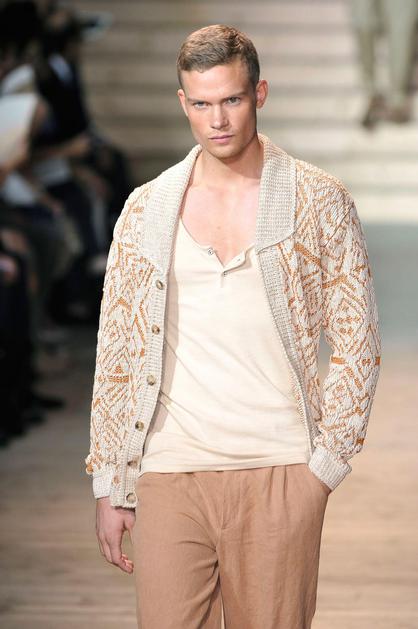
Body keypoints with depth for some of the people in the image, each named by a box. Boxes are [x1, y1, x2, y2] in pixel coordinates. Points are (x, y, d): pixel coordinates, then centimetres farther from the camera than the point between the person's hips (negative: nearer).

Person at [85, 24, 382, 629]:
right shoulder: (146, 209, 8)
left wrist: (327, 460, -4)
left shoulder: (320, 202, 3)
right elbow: (116, 354, 11)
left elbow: (357, 342, 4)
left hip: (280, 473, -1)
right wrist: (107, 487, 7)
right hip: (169, 473, 2)